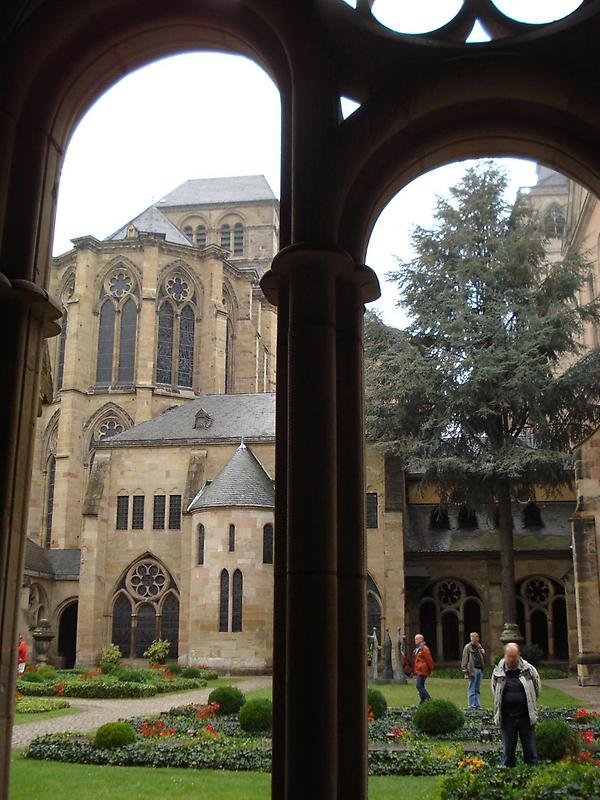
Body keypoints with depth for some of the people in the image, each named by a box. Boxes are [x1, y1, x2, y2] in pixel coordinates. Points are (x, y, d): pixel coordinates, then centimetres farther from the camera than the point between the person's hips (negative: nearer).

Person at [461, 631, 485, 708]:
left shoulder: (479, 646, 13)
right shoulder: (467, 647, -5)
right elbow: (464, 661, -7)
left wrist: (483, 654, 2)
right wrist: (465, 672, -13)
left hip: (480, 670, 6)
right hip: (472, 670, -6)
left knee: (477, 690, 12)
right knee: (471, 689, -3)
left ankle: (477, 705, 17)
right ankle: (471, 706, 1)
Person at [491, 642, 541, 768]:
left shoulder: (529, 670, -4)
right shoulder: (498, 672, -1)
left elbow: (537, 689, 11)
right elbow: (495, 692, 15)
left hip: (526, 716, -1)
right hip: (507, 718, 1)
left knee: (530, 750, 6)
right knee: (508, 751, 9)